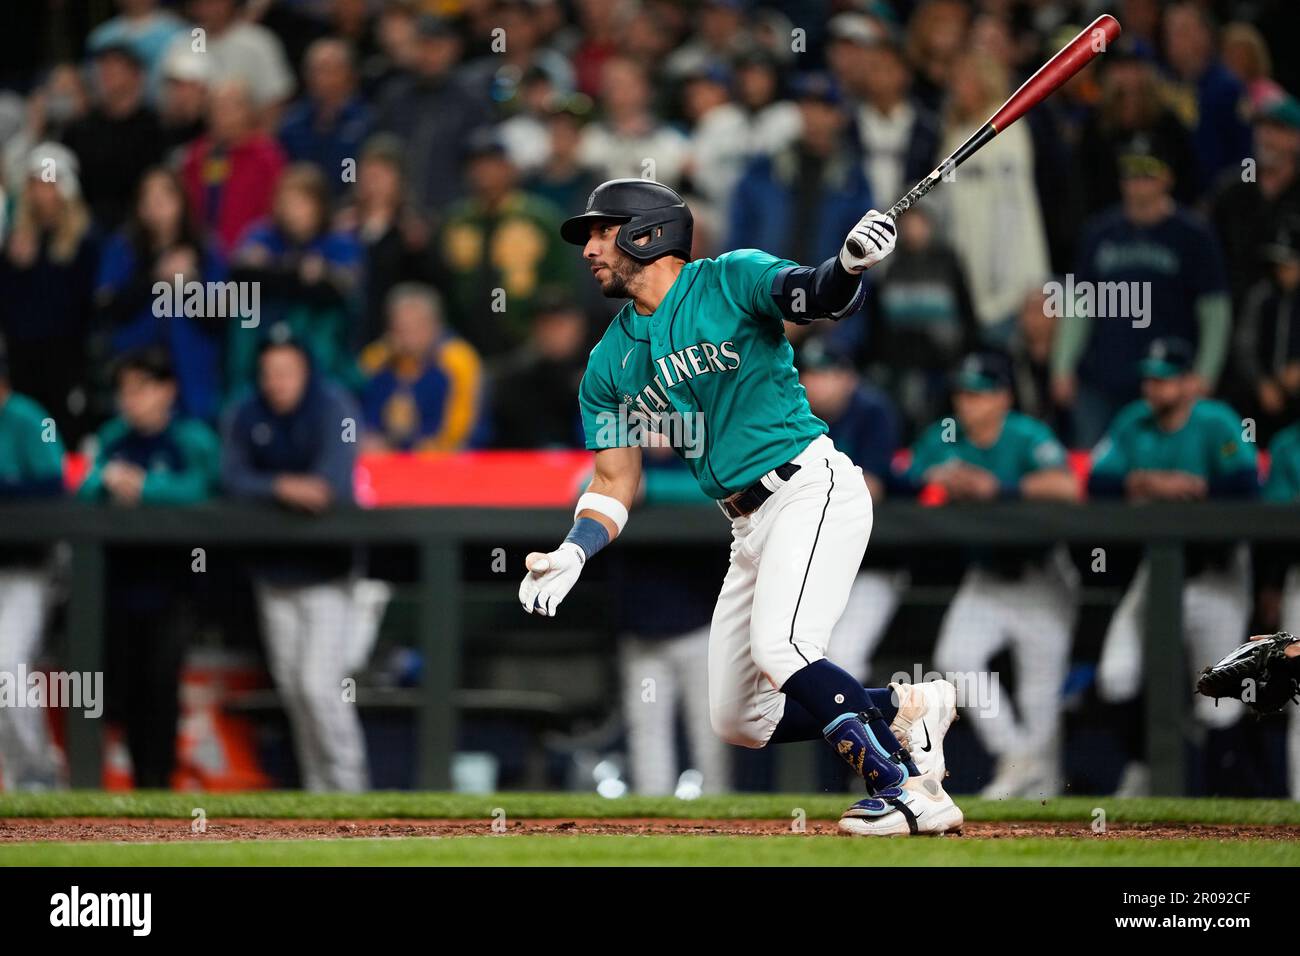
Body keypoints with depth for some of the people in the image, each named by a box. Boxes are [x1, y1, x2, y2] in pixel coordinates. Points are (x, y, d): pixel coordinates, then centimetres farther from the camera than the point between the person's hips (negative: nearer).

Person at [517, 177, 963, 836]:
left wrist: (849, 267, -46)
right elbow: (615, 482, 13)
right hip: (750, 528, 8)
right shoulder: (610, 363, 13)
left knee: (778, 649, -29)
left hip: (813, 491, -8)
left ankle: (906, 788, -25)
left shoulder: (730, 280, -6)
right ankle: (905, 707, 18)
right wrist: (573, 553, -5)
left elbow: (815, 296, -23)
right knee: (738, 723, 7)